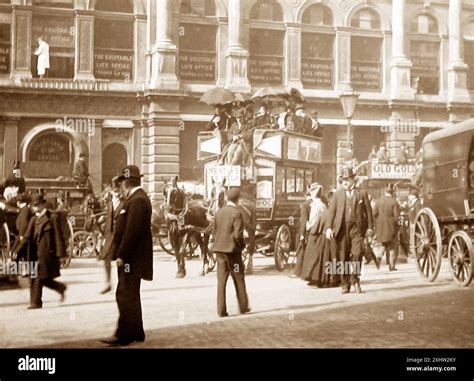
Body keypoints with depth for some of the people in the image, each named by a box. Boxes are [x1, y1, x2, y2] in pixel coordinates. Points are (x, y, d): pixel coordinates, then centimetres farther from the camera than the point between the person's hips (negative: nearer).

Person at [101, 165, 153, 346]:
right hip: (131, 257, 11)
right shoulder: (136, 198, 16)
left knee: (125, 295, -8)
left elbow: (132, 231, -23)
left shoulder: (138, 200, -17)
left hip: (131, 258, -11)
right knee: (130, 295, 15)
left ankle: (123, 335, -4)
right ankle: (136, 333, 22)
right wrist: (120, 254, 15)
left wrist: (121, 255, -21)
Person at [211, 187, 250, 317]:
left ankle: (221, 310, 4)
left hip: (219, 249, 5)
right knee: (239, 279, 10)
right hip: (232, 249, -5)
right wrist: (242, 245, -1)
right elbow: (238, 235, -18)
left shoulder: (219, 212, 5)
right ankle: (243, 307, 19)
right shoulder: (236, 213, -14)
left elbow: (214, 231, 8)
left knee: (221, 280, 6)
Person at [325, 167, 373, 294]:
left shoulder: (362, 193, 10)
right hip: (341, 229, 1)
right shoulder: (337, 194, 11)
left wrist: (370, 227, 5)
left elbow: (368, 210, 11)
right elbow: (331, 211, 4)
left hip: (357, 228, -1)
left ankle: (355, 280, 3)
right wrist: (329, 227, -6)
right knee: (343, 257, 3)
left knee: (357, 254, -13)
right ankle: (345, 284, 11)